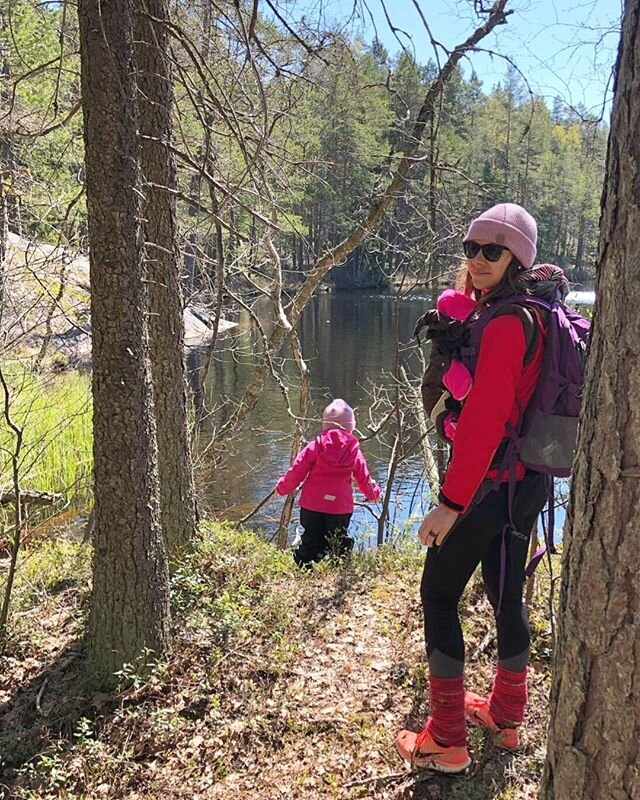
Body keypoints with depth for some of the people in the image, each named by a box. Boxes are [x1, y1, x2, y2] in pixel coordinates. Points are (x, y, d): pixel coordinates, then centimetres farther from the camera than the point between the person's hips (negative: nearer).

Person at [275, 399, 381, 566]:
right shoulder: (354, 451, 1)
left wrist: (283, 487, 14)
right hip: (341, 507, 1)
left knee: (311, 541, 9)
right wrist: (373, 493, 32)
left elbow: (297, 470, -2)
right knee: (339, 543, 14)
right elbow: (364, 478, 12)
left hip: (312, 505, -1)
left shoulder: (315, 446, -4)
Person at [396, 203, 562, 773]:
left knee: (438, 596, 4)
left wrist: (450, 502, -24)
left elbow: (483, 420, -26)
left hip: (487, 483, -9)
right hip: (526, 482, 9)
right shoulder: (536, 315, 9)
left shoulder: (506, 324, -20)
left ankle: (446, 742, 14)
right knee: (506, 596, 20)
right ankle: (506, 716, 38)